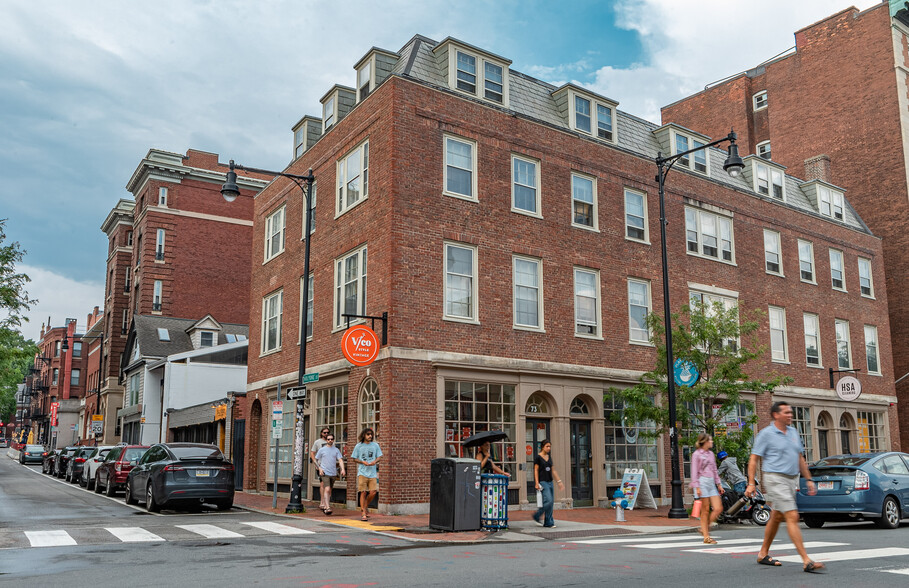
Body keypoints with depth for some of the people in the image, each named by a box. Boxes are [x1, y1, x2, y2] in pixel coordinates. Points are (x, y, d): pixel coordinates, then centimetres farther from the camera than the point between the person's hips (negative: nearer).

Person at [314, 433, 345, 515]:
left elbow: (340, 460, 1)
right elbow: (317, 460, 11)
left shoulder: (336, 450, 8)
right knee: (327, 490, -16)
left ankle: (325, 506, 24)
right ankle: (327, 508, -19)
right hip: (325, 473, -4)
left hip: (333, 473, 4)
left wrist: (342, 469, -14)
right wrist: (320, 468, -3)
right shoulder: (322, 450, 3)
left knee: (329, 491, 11)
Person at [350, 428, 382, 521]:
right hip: (362, 472, -2)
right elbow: (354, 459, 6)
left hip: (373, 472, 2)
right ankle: (364, 514, 1)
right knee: (363, 492, -5)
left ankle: (365, 506, 22)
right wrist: (363, 462, -11)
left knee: (373, 492, -6)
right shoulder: (359, 446, 3)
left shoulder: (375, 445, 8)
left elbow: (379, 456, 12)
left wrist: (375, 461, -10)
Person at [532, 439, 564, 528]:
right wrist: (537, 483, -15)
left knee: (551, 502, 4)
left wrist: (559, 481, 13)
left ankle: (548, 523, 11)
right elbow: (536, 471, -8)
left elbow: (553, 471, 17)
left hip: (549, 481, 7)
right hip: (542, 482, -7)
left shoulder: (549, 457, 14)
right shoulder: (538, 457, -6)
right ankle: (536, 516, -1)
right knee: (548, 500, -18)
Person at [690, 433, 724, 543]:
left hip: (711, 483, 7)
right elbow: (694, 472, -7)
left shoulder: (711, 454, 17)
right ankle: (706, 537, 3)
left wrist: (719, 484, 17)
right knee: (705, 510, -4)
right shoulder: (696, 454, -4)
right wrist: (697, 487, -13)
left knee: (718, 508, -3)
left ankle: (704, 529, 13)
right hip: (702, 482, -7)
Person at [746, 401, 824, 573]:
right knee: (792, 517, -14)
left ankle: (763, 554, 26)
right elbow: (754, 459, -7)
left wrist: (809, 479, 15)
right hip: (776, 479, -8)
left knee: (777, 517, 14)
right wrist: (751, 483, -13)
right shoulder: (766, 434, -8)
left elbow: (800, 458, 20)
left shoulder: (793, 432, 13)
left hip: (792, 480, 8)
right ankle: (806, 561, -15)